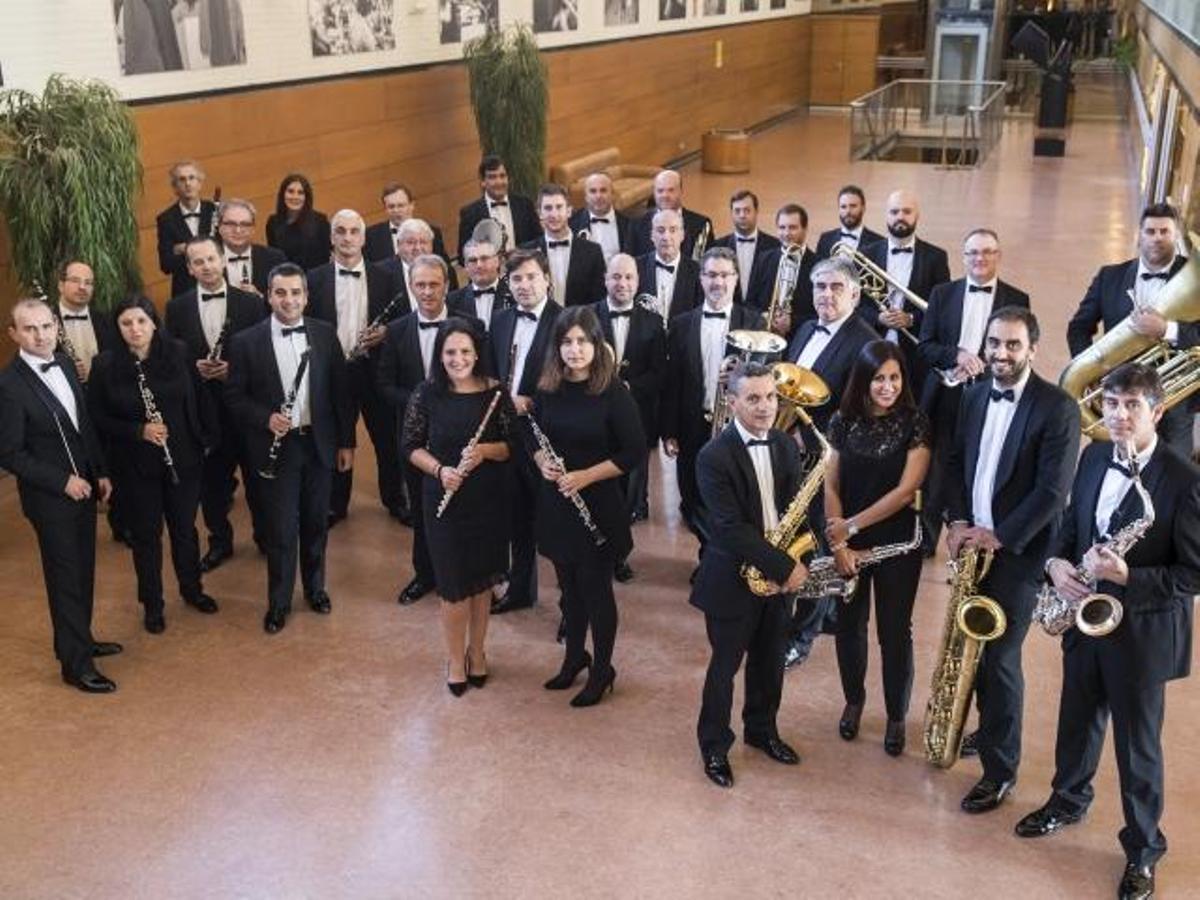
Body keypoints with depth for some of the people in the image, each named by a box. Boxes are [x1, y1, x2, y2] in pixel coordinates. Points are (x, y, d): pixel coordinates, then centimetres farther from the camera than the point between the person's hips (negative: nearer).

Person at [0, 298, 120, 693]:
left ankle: (80, 640, 36)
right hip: (50, 498, -7)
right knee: (65, 579, 3)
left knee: (83, 572, 18)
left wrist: (100, 472, 9)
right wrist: (62, 481, -18)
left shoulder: (64, 363, 2)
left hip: (83, 488, 7)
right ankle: (75, 664, 14)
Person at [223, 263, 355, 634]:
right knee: (281, 530, 3)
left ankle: (315, 586, 36)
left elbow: (341, 390, 4)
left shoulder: (325, 334, 0)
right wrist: (266, 419, -18)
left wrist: (346, 442, 4)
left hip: (319, 443, 2)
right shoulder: (246, 341, -6)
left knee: (316, 522, 16)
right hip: (277, 447, -2)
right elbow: (235, 396, -1)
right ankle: (278, 602, 20)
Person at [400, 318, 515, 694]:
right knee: (454, 584, 3)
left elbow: (514, 446, -2)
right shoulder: (426, 394, -6)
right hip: (443, 501, -1)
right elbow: (410, 446, 0)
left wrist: (485, 451, -22)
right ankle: (455, 658, 24)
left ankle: (476, 651, 34)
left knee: (482, 579, 13)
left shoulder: (496, 392, -5)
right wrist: (439, 470, -17)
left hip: (488, 500, 1)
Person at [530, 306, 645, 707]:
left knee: (595, 588, 7)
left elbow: (634, 451, -13)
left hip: (598, 504, -5)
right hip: (555, 502, 5)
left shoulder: (613, 392, -15)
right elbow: (533, 437, 12)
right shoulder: (547, 389, 0)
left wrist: (586, 476, -20)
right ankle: (575, 656, 39)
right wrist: (542, 461, -10)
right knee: (569, 584, 19)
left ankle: (602, 670, 25)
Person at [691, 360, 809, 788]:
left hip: (779, 574, 6)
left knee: (770, 662, 19)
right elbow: (731, 529, -23)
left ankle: (761, 730, 40)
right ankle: (715, 746, 25)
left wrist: (795, 563, -12)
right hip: (732, 579, -6)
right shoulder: (714, 456, -19)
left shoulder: (786, 446, 2)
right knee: (725, 665, 8)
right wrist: (784, 565, -24)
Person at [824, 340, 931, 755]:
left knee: (894, 630, 7)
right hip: (847, 541, 3)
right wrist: (838, 544, -11)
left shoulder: (915, 423, -11)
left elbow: (906, 490, -16)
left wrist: (851, 526, -15)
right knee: (850, 624, 15)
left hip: (898, 541, -2)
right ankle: (853, 701, 37)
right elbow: (831, 486, -3)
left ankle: (896, 717, 26)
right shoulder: (843, 421, -3)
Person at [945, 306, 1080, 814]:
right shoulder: (974, 395, 7)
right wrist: (958, 521, -4)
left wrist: (1000, 536, -17)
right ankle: (989, 731, 36)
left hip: (1017, 553, -6)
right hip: (972, 545, 6)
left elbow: (1053, 490, -17)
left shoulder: (1058, 408, -13)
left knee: (1000, 659, -2)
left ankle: (1000, 771, 12)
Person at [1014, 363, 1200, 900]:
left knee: (1137, 744, 9)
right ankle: (1068, 800, 46)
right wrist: (1056, 562, -7)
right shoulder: (1094, 457, 1)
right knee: (1077, 721, 23)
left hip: (1142, 629, -6)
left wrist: (1127, 576, -29)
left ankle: (1143, 848, 28)